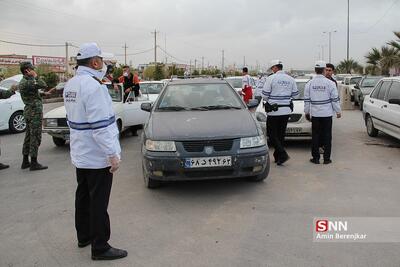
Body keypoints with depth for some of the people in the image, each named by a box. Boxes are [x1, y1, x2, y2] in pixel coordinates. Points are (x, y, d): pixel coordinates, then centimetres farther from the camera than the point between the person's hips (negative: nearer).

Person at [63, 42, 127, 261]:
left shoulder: (70, 85, 8)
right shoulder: (93, 86, -22)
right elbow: (100, 125, -26)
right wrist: (112, 154, -22)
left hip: (80, 153, 9)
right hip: (97, 156, -9)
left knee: (83, 196, 19)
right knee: (98, 202, 0)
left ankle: (84, 236, 34)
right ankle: (100, 248, 10)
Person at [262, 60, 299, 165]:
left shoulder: (271, 78, -10)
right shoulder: (291, 79, 6)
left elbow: (265, 95, -9)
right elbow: (295, 94, 9)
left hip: (274, 111, -6)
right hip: (286, 111, 6)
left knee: (272, 134, 3)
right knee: (281, 134, 14)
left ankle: (282, 154, -10)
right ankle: (278, 156, 20)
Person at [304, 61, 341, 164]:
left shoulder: (309, 84, 0)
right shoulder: (330, 83, -6)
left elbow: (306, 100, 5)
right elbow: (335, 99, -3)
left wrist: (306, 112, 15)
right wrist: (338, 111, 6)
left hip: (315, 114, 2)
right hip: (327, 114, -1)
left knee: (315, 135, 7)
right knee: (327, 136, 5)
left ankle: (316, 158, 10)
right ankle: (326, 158, 9)